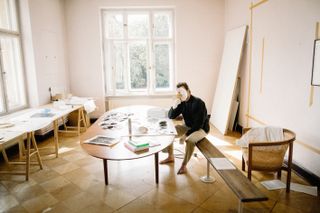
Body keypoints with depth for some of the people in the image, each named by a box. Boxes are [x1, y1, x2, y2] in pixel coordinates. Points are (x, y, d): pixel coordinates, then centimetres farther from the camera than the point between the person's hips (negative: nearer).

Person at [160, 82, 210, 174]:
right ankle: (170, 157, 15)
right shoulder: (182, 103, -4)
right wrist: (174, 106, -21)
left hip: (201, 129, -7)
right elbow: (170, 116, -2)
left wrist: (186, 134, -29)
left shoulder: (198, 103, -23)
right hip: (188, 127, 7)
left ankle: (184, 166, -18)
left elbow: (199, 124, -26)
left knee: (190, 140, -37)